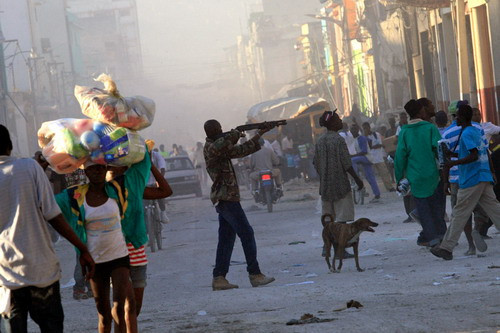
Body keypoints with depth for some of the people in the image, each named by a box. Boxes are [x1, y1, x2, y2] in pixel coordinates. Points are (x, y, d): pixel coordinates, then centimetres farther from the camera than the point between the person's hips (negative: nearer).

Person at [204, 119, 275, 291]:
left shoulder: (222, 149, 16)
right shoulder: (210, 148, -12)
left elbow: (243, 150, 26)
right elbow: (219, 145, -36)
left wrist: (260, 134, 24)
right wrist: (235, 135, -18)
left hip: (223, 200, 10)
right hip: (227, 199, -10)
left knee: (226, 239, 7)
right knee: (247, 234, -7)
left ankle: (219, 278, 5)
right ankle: (255, 275, -5)